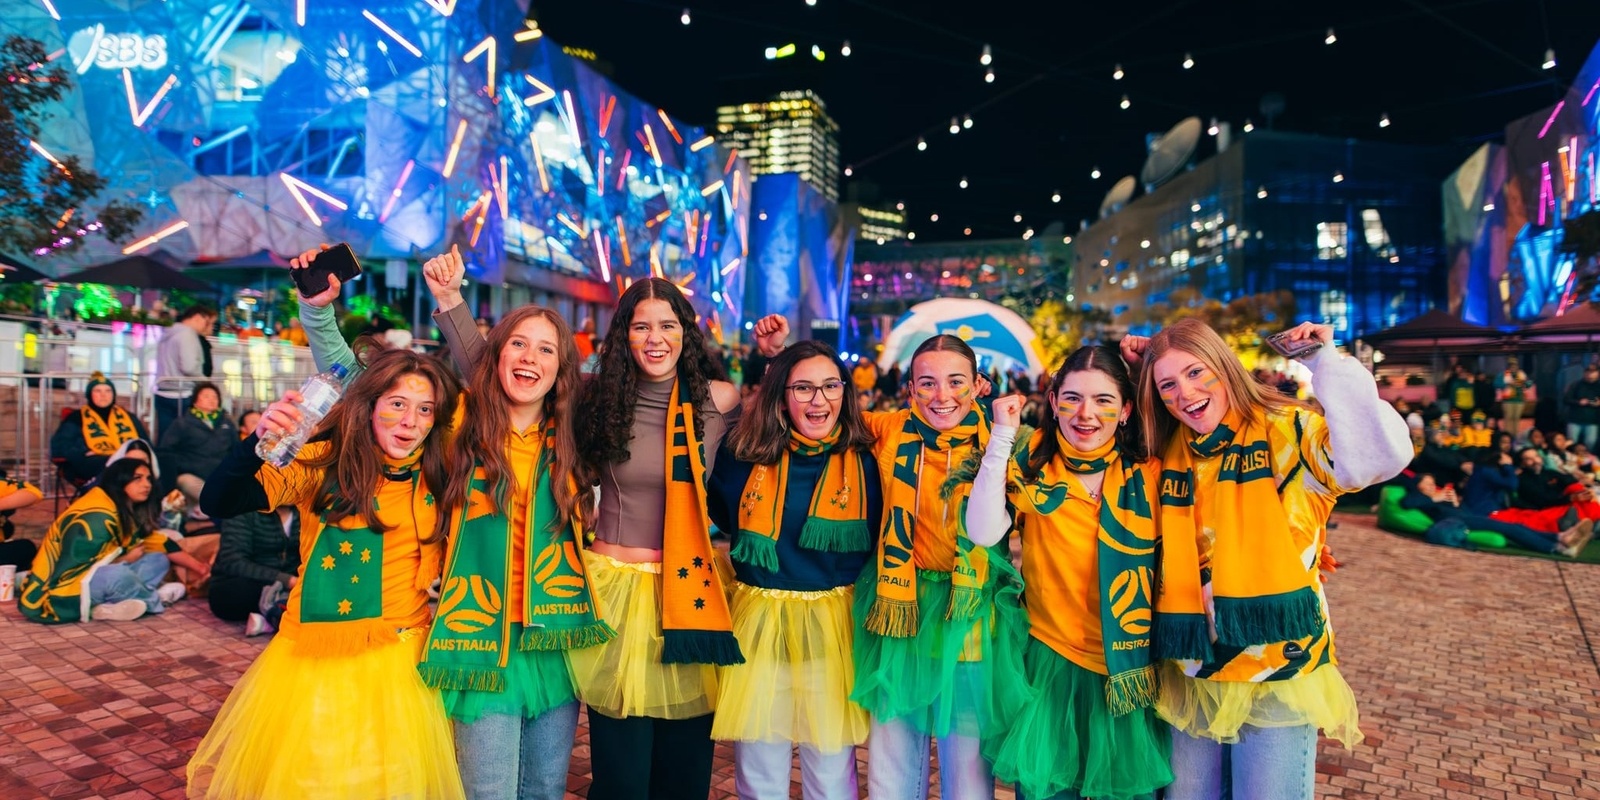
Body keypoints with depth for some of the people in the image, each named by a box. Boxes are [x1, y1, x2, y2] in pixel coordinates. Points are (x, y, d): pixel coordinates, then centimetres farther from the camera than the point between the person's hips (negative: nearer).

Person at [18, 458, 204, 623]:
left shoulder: (128, 513, 5)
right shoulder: (97, 517, -23)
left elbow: (162, 544, 10)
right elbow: (79, 569, -22)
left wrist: (200, 568, 5)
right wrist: (127, 558, -9)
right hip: (55, 596, -9)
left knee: (158, 560, 3)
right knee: (116, 574, -36)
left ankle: (107, 605, -15)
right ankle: (154, 600, -7)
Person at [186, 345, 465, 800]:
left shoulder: (439, 476, -2)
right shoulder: (324, 460, -9)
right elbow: (217, 503, -16)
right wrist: (259, 442, -32)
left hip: (396, 663, 2)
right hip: (311, 657, -1)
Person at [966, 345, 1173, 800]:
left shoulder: (1148, 474, -5)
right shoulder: (1032, 468, -7)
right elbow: (982, 533, -23)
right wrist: (1002, 437, -23)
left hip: (1129, 667, 1)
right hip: (1051, 664, -1)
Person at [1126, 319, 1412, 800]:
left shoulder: (1289, 432, -10)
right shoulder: (1168, 452, 4)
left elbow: (1377, 457, -27)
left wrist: (1326, 364, -21)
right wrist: (1130, 375, 6)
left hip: (1277, 673, -4)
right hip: (1192, 676, 5)